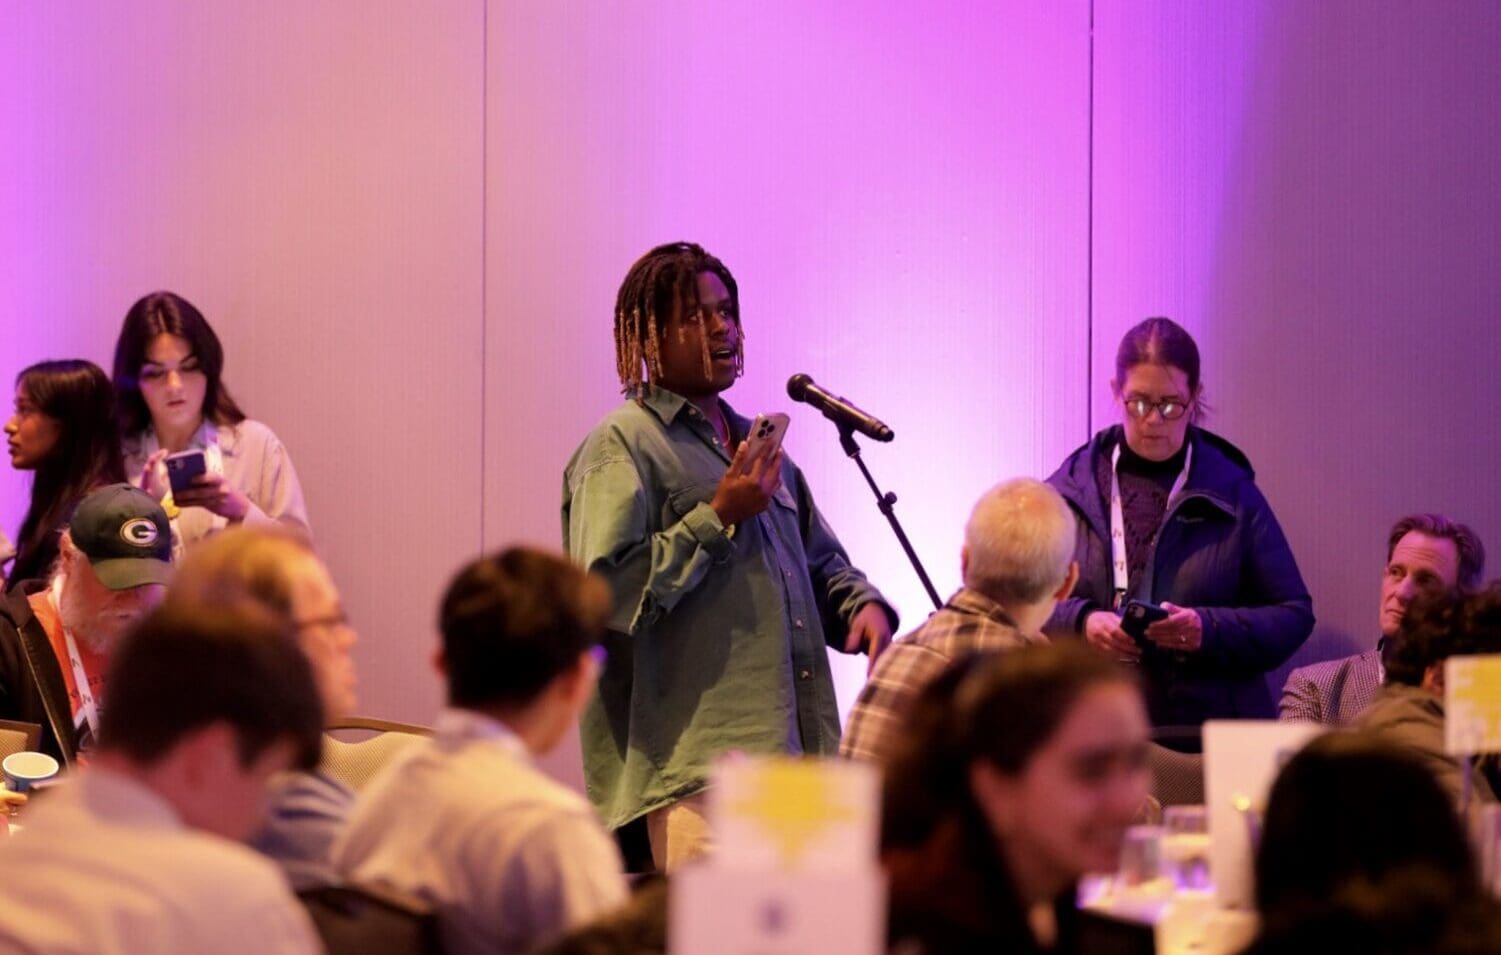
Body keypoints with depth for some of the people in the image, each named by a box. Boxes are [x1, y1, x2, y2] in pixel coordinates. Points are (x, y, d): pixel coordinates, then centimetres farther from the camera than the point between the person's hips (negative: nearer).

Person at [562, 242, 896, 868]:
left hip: (792, 749, 8)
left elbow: (819, 559, 31)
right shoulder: (623, 446, -2)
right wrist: (719, 519, -13)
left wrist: (862, 605, 9)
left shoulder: (754, 442, 24)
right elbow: (608, 589, -13)